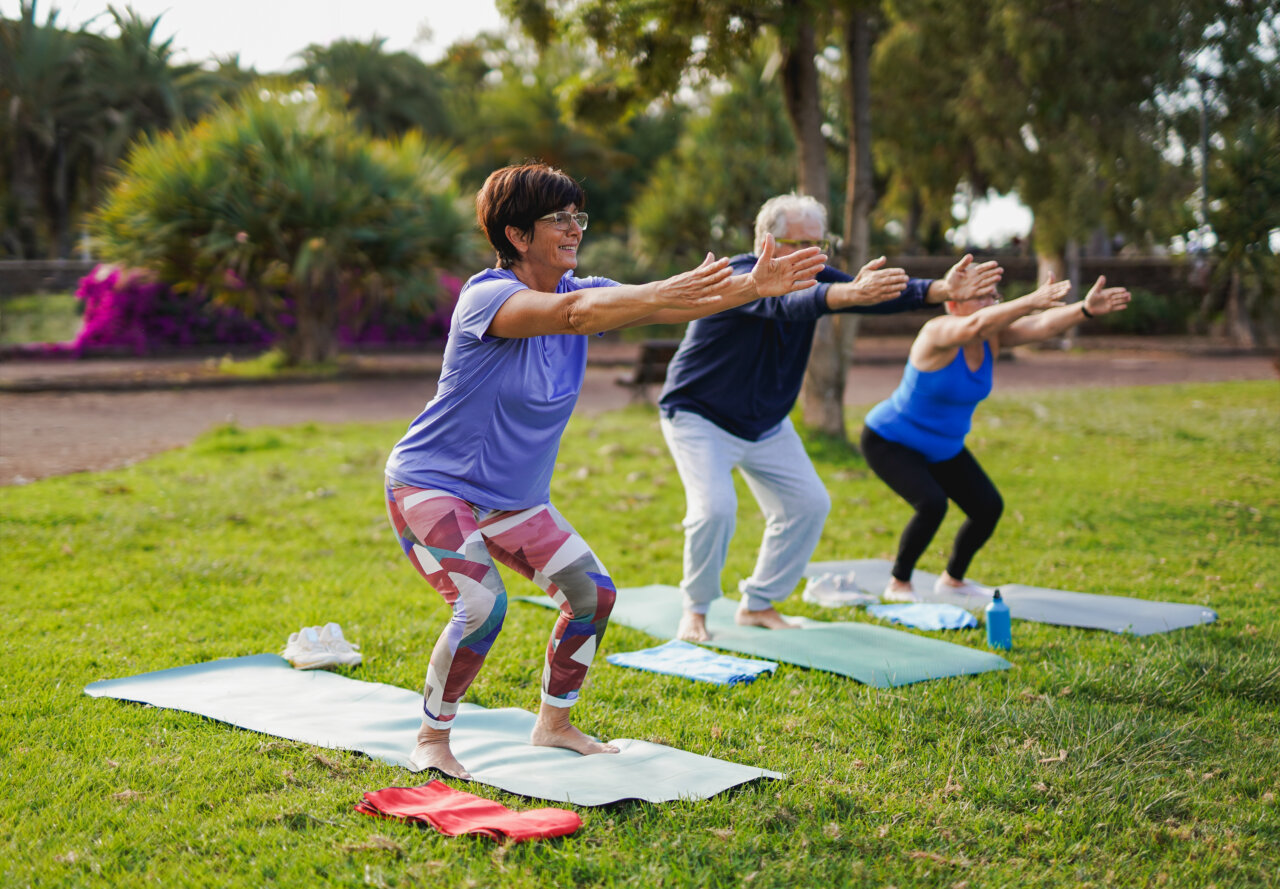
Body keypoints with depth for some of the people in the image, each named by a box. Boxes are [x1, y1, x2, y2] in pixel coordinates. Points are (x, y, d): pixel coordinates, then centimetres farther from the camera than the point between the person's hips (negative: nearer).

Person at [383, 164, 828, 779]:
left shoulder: (582, 290, -1)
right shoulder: (487, 296, -23)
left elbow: (659, 307, -12)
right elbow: (569, 314, -42)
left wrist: (751, 288, -26)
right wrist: (669, 292, -51)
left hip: (512, 498, 8)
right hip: (431, 484, -8)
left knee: (593, 593, 5)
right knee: (482, 606, -25)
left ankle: (554, 724, 25)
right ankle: (431, 740, -3)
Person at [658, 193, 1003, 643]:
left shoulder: (813, 277, -8)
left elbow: (880, 292, -22)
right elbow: (783, 303, -50)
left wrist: (942, 290, -41)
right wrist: (851, 294, -69)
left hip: (766, 424, 7)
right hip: (699, 417, -7)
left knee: (808, 503, 3)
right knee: (715, 507, -24)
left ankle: (757, 604, 18)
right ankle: (695, 610, -1)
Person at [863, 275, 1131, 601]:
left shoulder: (993, 337, -10)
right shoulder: (938, 333, -28)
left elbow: (1043, 326, -25)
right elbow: (975, 326, -50)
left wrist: (1086, 309, -44)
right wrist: (1031, 301, -62)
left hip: (943, 448, 8)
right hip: (889, 442, -8)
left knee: (989, 507, 4)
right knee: (932, 504, -27)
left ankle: (952, 580, 26)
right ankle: (898, 585, -6)